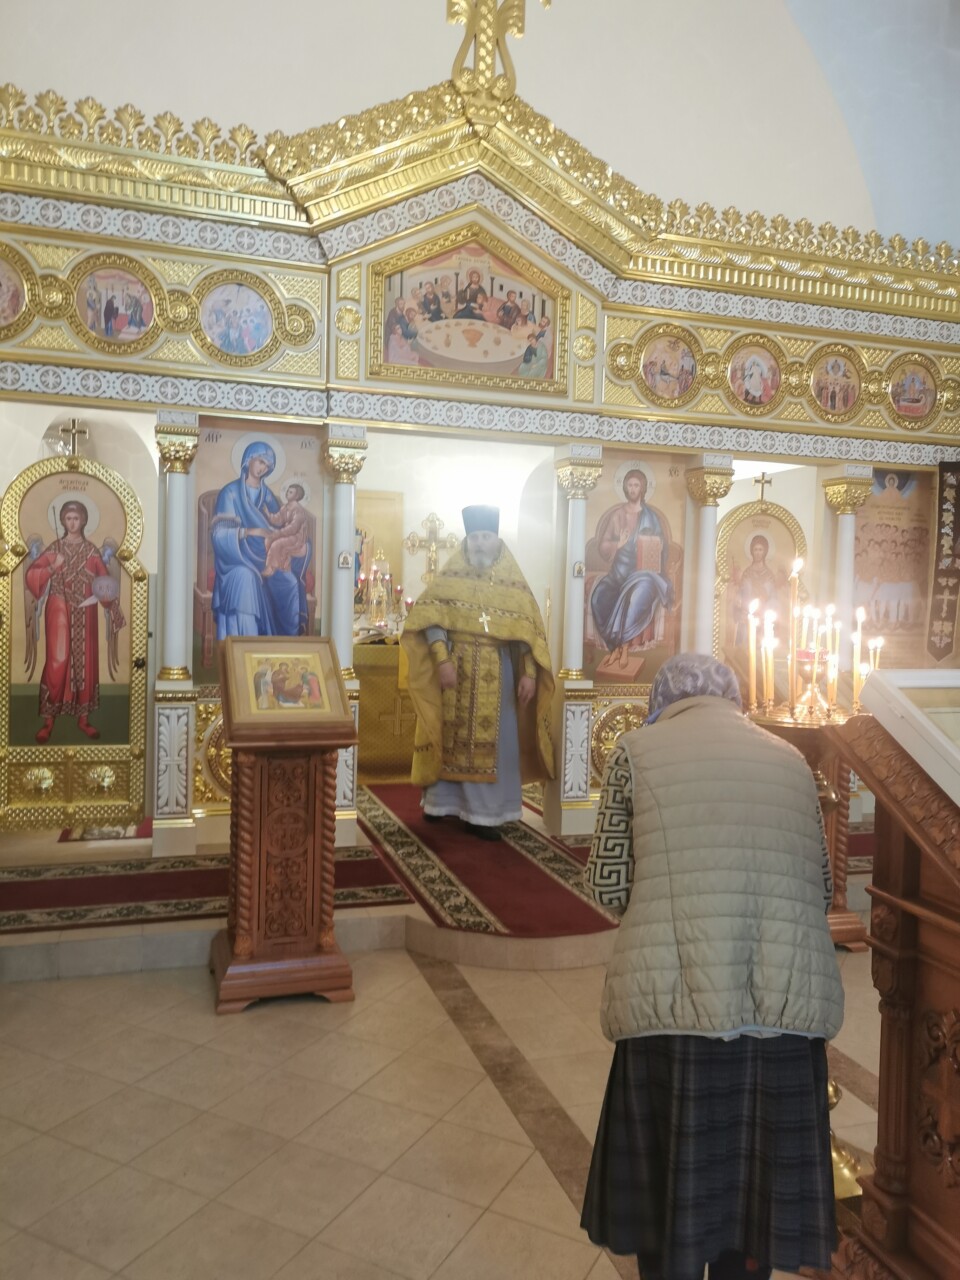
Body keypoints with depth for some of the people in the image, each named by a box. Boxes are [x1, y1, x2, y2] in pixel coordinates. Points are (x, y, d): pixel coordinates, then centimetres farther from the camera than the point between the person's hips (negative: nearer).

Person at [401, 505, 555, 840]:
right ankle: (445, 802, 19)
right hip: (456, 668, -1)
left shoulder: (514, 583, 6)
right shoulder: (450, 577, 2)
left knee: (493, 740, 2)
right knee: (453, 736, 5)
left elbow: (529, 632, 2)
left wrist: (529, 673, -9)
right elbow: (428, 619, -8)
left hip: (497, 673, 1)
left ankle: (484, 813, 10)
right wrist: (442, 660, -19)